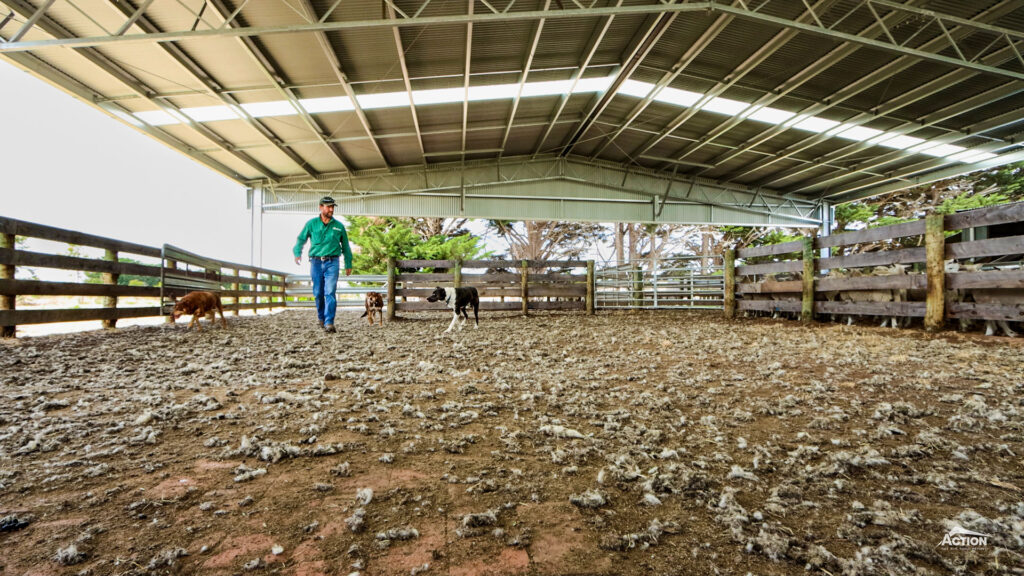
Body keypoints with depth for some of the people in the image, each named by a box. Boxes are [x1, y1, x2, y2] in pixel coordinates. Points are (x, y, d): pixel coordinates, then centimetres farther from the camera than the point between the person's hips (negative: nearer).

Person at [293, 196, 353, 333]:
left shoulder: (339, 226, 7)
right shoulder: (311, 224, 6)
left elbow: (345, 246, 16)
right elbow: (301, 239, 14)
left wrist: (348, 264, 17)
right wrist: (297, 253, -3)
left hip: (332, 262, -1)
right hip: (316, 262, 1)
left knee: (330, 293, -12)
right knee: (318, 293, 8)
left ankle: (329, 322, -12)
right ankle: (321, 317, 31)